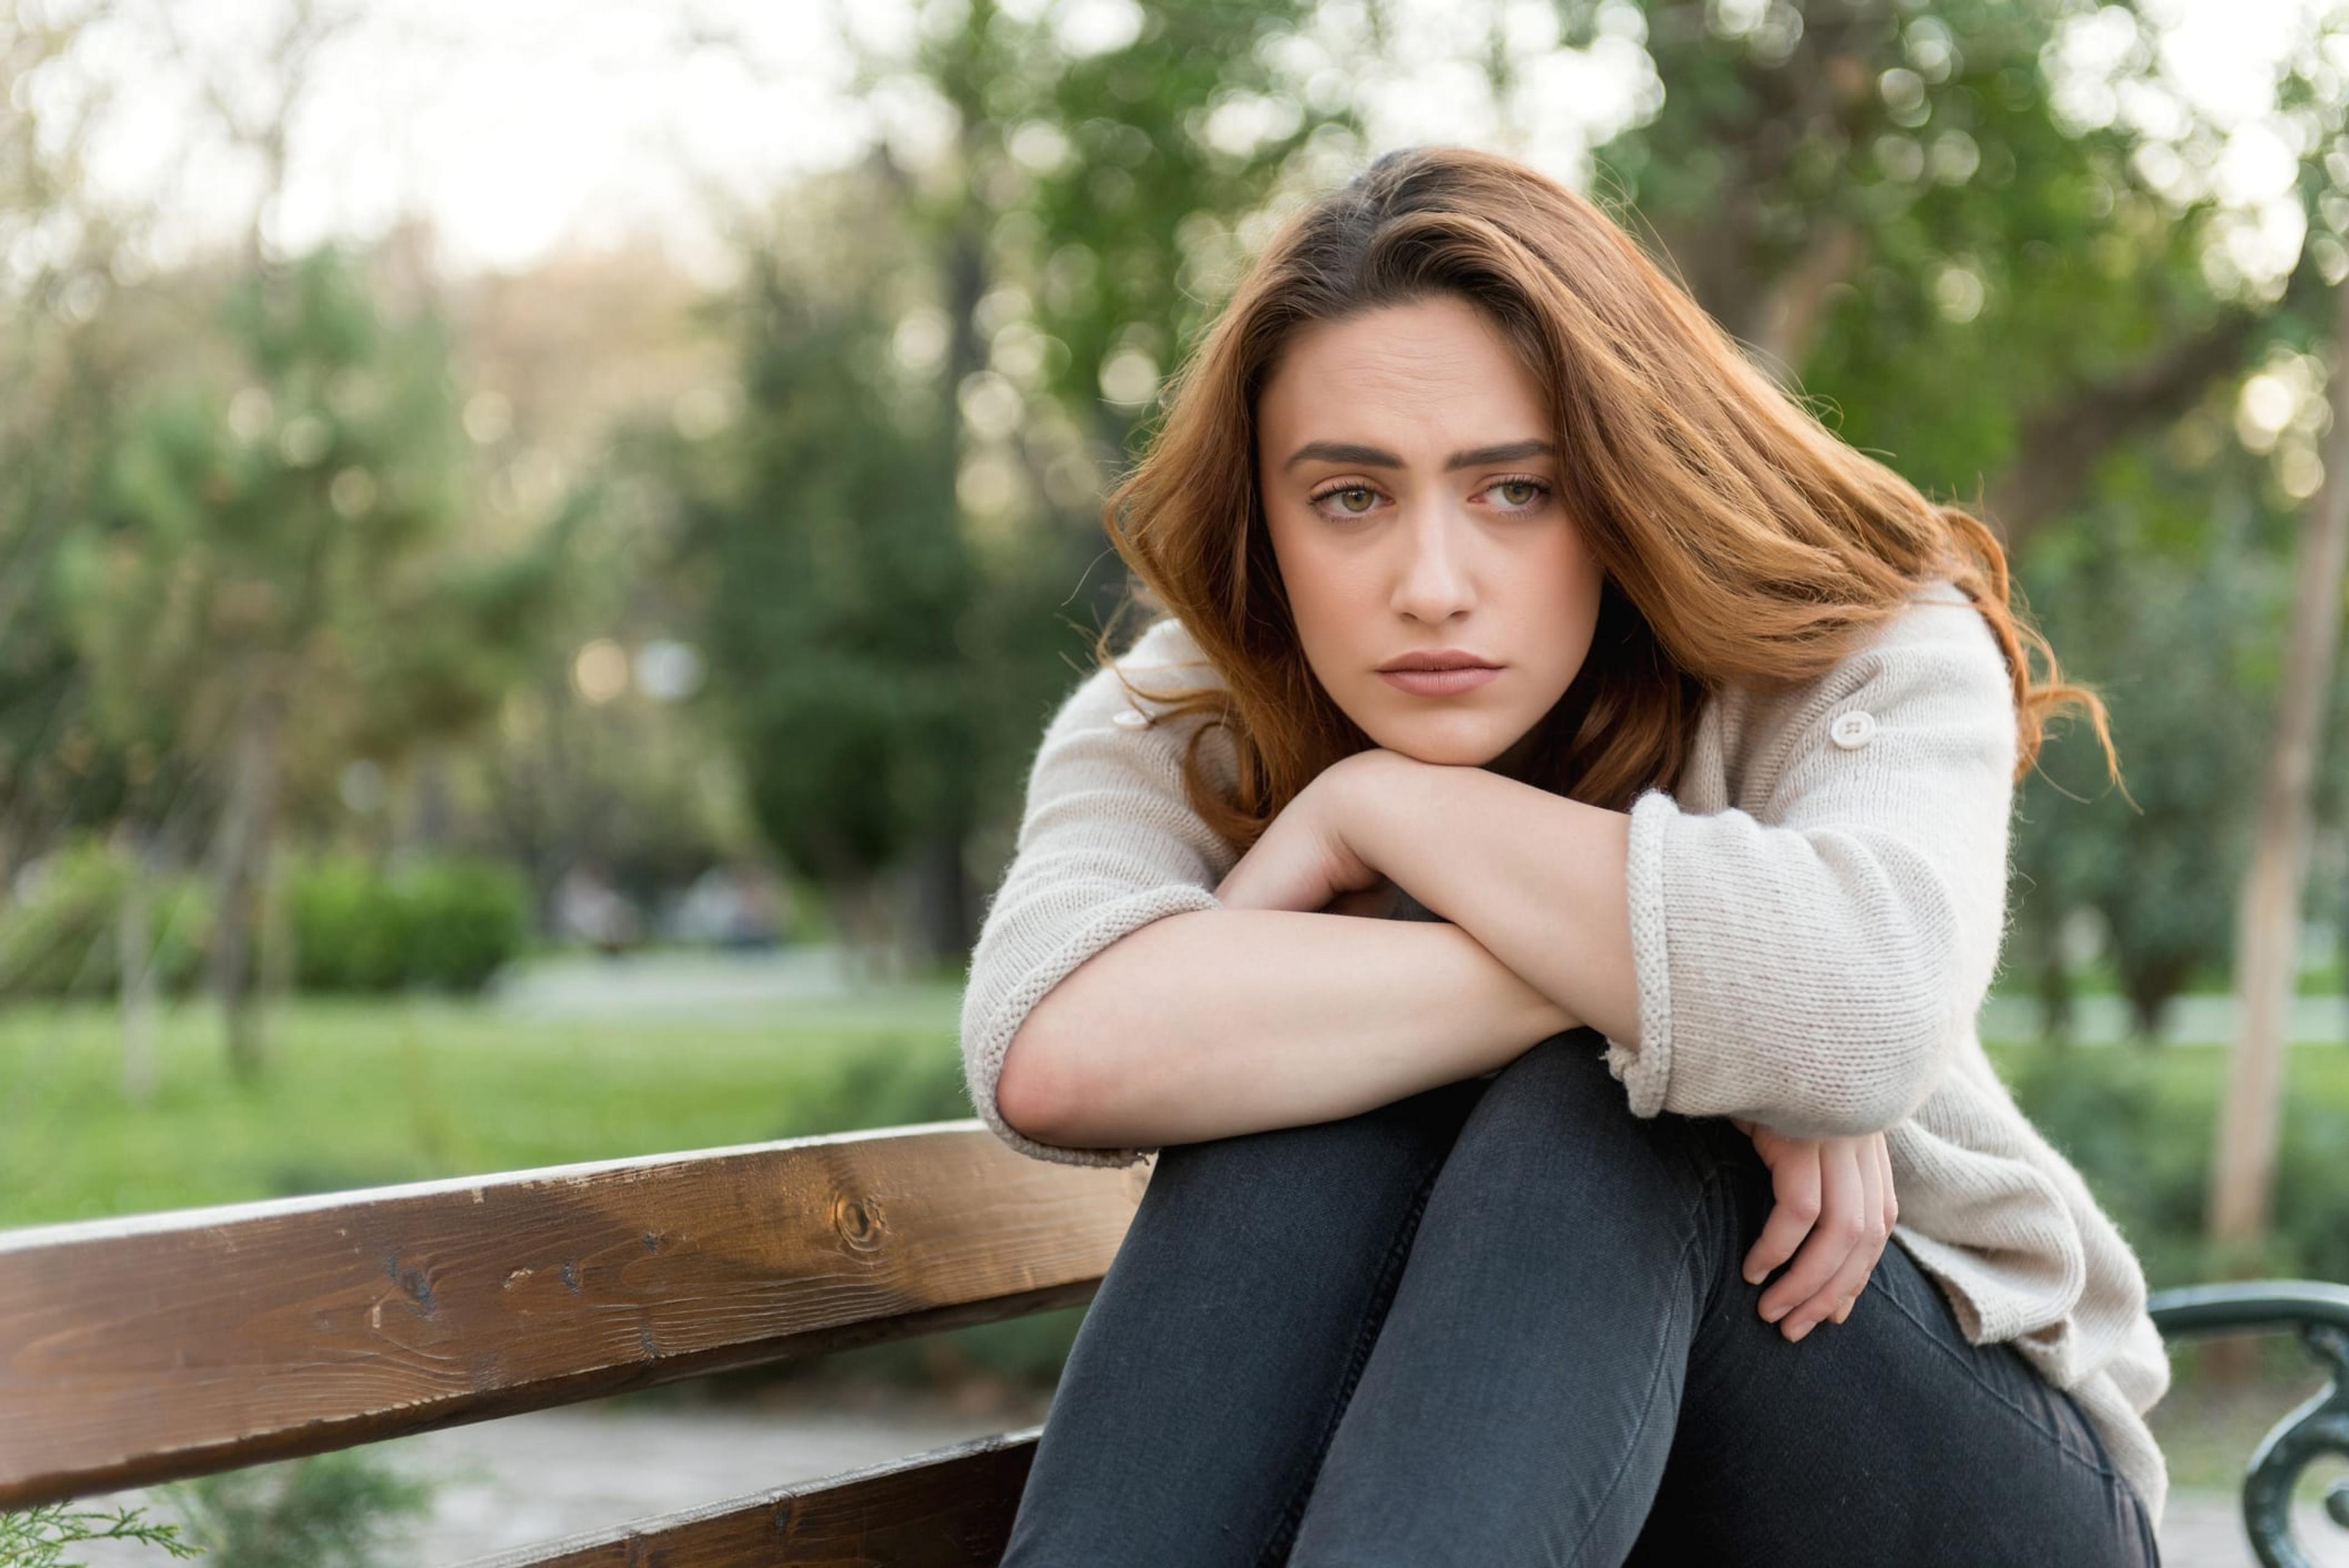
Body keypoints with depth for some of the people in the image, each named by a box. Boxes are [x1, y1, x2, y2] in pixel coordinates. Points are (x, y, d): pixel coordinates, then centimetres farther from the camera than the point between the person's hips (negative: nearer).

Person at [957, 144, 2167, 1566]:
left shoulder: (1866, 662, -15)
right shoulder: (1181, 727, -9)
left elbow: (1861, 1006, -41)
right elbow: (1053, 1052, -34)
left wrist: (1380, 804, -27)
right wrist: (1638, 988, -34)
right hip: (1467, 1433, 2)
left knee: (1593, 1106, -32)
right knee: (1306, 1103, -29)